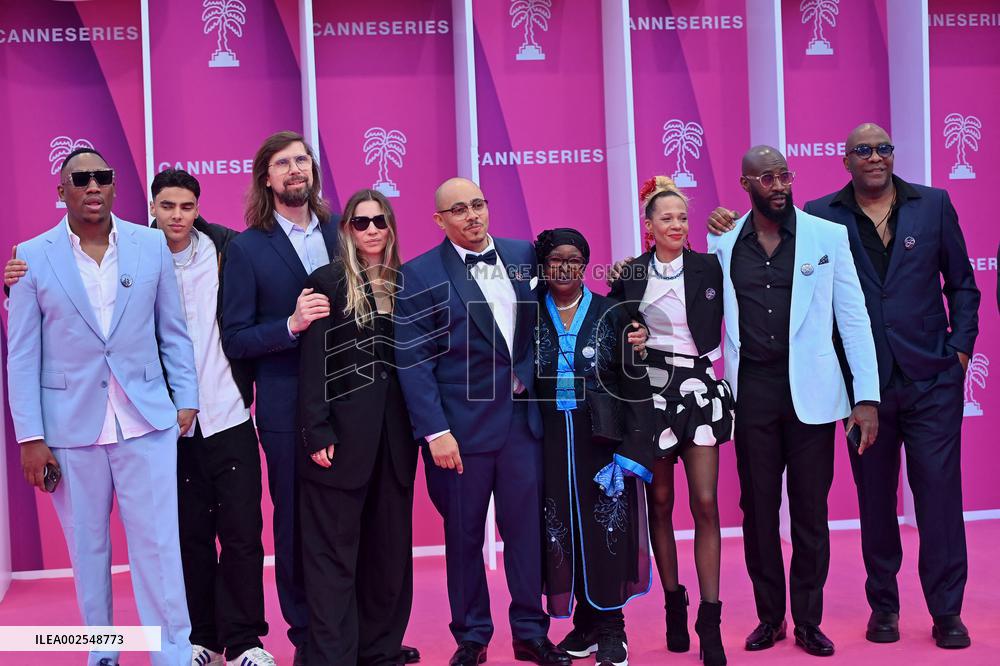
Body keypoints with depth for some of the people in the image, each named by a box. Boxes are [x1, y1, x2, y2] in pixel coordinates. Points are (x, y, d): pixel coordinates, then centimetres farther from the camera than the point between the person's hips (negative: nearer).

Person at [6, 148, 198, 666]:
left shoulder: (152, 245, 4)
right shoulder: (33, 257, 0)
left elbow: (173, 331, 9)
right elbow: (22, 355, 0)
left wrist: (186, 399, 4)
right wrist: (30, 438, -4)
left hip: (147, 421, 0)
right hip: (71, 427, 0)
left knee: (158, 544, 0)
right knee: (88, 547, 9)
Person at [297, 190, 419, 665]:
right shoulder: (327, 282, -2)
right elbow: (312, 364, -8)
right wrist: (317, 433, -15)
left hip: (394, 435, 5)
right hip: (343, 434, -5)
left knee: (390, 548, 10)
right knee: (334, 553, 0)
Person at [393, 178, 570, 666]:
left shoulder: (524, 255, 7)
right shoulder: (420, 275, -5)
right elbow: (413, 360, -8)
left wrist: (529, 374, 3)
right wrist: (435, 431, -13)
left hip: (522, 418, 3)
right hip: (461, 424, -3)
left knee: (526, 527, 8)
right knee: (463, 535, 8)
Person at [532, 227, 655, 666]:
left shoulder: (610, 314, 0)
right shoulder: (531, 317, 4)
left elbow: (635, 386, -2)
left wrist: (630, 453, -10)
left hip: (603, 439, -2)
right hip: (551, 444, 2)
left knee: (607, 530, 0)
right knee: (563, 532, 5)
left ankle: (611, 629, 11)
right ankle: (584, 623, 19)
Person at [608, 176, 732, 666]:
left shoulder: (708, 267, 3)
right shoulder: (630, 275, 4)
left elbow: (721, 321, 8)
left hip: (699, 387, -1)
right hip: (652, 388, 1)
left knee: (706, 503, -6)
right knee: (660, 502, 8)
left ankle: (710, 621, -2)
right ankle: (674, 605, 22)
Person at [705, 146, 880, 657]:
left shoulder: (828, 236, 1)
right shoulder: (723, 244, 5)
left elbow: (853, 317, 0)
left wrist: (868, 397, -5)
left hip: (811, 392, -1)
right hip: (752, 392, 1)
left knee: (810, 510, 4)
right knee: (757, 508, 8)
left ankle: (808, 622, 17)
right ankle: (769, 617, 22)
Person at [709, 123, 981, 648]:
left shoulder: (933, 204, 6)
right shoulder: (823, 216, 2)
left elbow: (961, 284, 10)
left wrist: (961, 346, 3)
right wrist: (729, 229, -11)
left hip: (931, 378, 0)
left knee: (939, 491, -1)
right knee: (875, 497, 10)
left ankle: (947, 612, 11)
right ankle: (883, 605, 23)